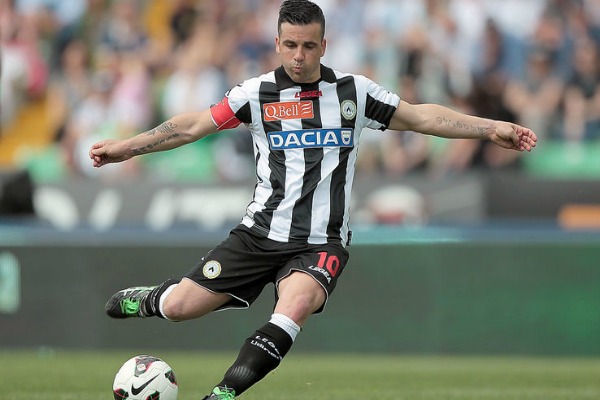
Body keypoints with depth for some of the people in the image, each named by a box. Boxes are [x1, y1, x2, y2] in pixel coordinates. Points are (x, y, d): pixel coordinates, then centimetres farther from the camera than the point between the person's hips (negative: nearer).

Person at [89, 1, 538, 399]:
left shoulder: (353, 92, 1)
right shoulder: (257, 94, 0)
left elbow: (423, 117, 5)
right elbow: (194, 126, 5)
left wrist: (492, 129, -2)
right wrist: (125, 148, 2)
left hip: (320, 243, -1)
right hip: (261, 233, 1)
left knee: (295, 306, -33)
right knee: (179, 308, -2)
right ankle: (148, 299, 35)